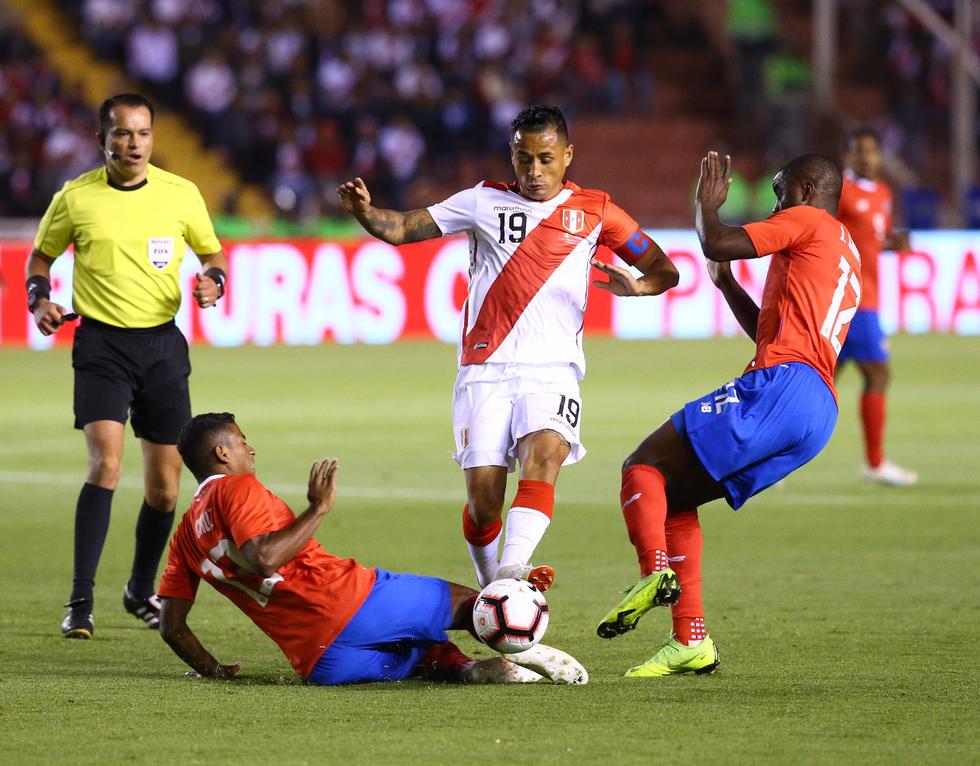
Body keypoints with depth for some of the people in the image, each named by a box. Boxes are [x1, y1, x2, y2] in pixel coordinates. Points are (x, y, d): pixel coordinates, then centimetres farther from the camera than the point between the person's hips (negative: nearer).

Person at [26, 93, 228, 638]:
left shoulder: (181, 194, 1)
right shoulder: (75, 198, -1)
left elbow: (213, 252, 14)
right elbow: (41, 256, 14)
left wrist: (214, 281, -7)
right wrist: (40, 300, -5)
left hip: (162, 345, 2)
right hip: (101, 343, -2)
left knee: (165, 486, 6)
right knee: (106, 463, -21)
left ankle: (142, 590, 30)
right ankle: (81, 603, -18)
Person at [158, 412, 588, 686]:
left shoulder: (185, 535, 21)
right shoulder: (237, 488, -1)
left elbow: (171, 626, 15)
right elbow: (265, 558, -20)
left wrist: (214, 671, 26)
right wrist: (318, 509, -12)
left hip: (315, 662, 6)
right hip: (346, 602, -6)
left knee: (425, 654, 24)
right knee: (467, 602, 6)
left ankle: (464, 668, -8)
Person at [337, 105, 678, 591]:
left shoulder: (593, 210, 10)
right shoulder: (485, 202, 10)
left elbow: (664, 271, 14)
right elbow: (401, 229, 5)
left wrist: (633, 286, -9)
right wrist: (364, 212, -17)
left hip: (552, 370, -1)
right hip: (485, 369, 1)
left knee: (544, 455, -29)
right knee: (483, 495, -8)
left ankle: (511, 573, -42)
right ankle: (490, 588, 16)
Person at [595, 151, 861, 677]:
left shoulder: (808, 222, 5)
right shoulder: (847, 256, 32)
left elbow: (716, 243, -7)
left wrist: (707, 204, 12)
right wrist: (726, 284, 35)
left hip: (782, 387, -9)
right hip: (821, 413, 9)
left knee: (644, 466, -8)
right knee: (672, 498, 14)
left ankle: (656, 571, -32)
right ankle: (691, 641, 5)